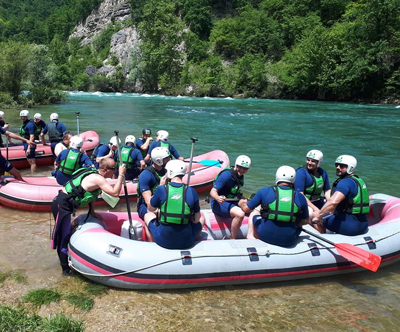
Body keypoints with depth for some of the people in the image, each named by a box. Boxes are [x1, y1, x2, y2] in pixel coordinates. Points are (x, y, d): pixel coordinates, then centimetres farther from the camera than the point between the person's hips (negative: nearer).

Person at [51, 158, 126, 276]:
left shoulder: (94, 173, 10)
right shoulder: (97, 178, -20)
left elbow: (92, 193, 20)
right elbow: (115, 193, -28)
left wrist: (92, 211, 18)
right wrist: (121, 175, -22)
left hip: (63, 203, 10)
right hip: (62, 205, -10)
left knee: (65, 234, 20)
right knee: (63, 236, -4)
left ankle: (65, 261, 34)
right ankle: (66, 269, 2)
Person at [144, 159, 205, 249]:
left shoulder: (161, 189, -11)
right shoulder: (192, 192, -6)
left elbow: (151, 209, 9)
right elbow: (196, 220, 0)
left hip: (163, 241, 0)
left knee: (148, 215, 26)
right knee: (201, 218, 28)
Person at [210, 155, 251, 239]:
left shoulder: (240, 176, 7)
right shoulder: (226, 175, -20)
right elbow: (213, 192, -26)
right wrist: (218, 198, -47)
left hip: (232, 202, 9)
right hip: (219, 204, -9)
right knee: (240, 214, -35)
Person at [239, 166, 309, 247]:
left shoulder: (265, 191, -6)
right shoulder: (300, 197, -2)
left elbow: (246, 209, 2)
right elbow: (305, 221, 8)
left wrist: (241, 203, 25)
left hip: (266, 236, 0)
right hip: (289, 242, 1)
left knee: (253, 213, 26)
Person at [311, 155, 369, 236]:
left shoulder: (345, 182, -17)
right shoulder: (358, 180, 13)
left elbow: (333, 202, -31)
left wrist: (318, 216, -21)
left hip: (349, 227, -10)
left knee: (313, 215, -1)